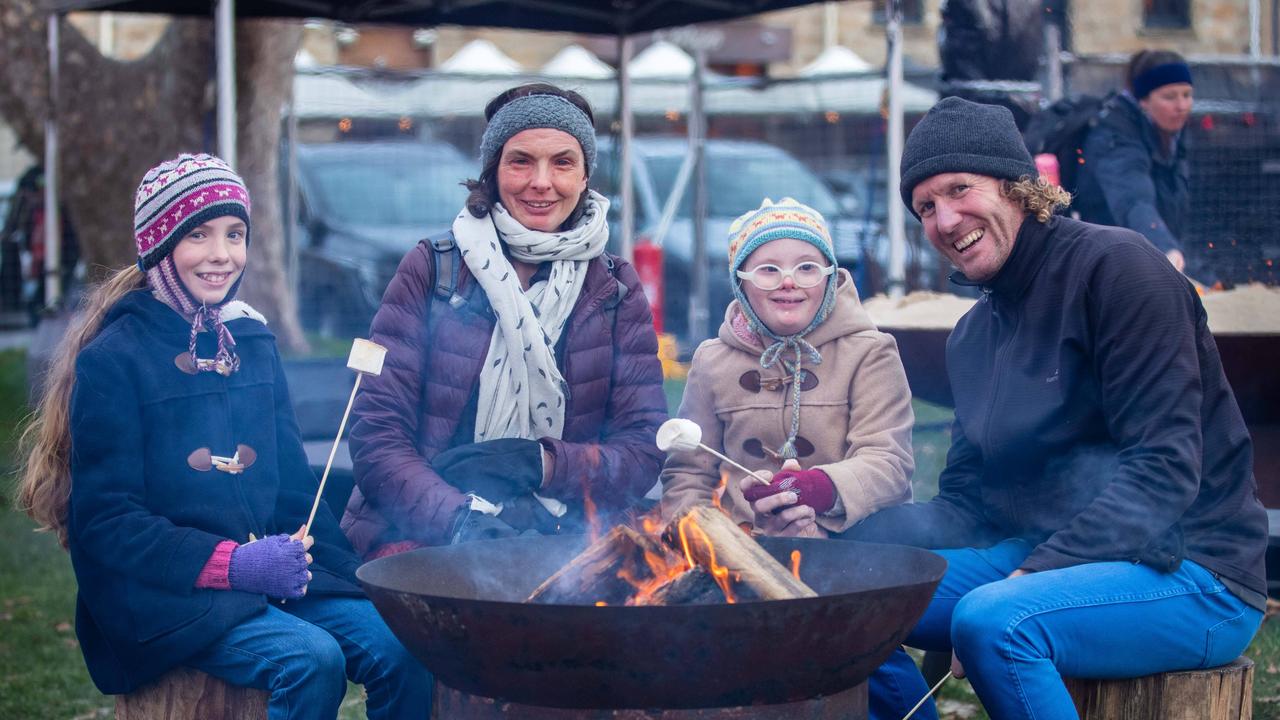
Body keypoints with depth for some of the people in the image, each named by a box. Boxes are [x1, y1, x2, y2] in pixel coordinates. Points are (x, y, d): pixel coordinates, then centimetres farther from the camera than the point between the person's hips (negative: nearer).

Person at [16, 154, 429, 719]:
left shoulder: (252, 342, 14)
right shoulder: (113, 360, -5)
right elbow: (105, 521, -10)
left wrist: (347, 567, -1)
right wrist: (231, 563, -20)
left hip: (271, 573, 6)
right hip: (162, 594, -5)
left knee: (400, 650, -19)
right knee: (312, 659, -29)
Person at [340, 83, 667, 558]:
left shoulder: (614, 291, 10)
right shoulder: (431, 271, 4)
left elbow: (643, 451, 5)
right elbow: (376, 438, -2)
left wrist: (538, 462, -12)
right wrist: (460, 519, -19)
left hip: (564, 542, 3)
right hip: (423, 541, -3)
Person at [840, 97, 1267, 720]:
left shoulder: (1115, 266, -11)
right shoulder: (973, 335, 13)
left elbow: (1164, 470, -18)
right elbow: (965, 508, 10)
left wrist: (1038, 571, -23)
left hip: (1188, 572, -8)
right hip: (1041, 558, 8)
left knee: (990, 619, -33)